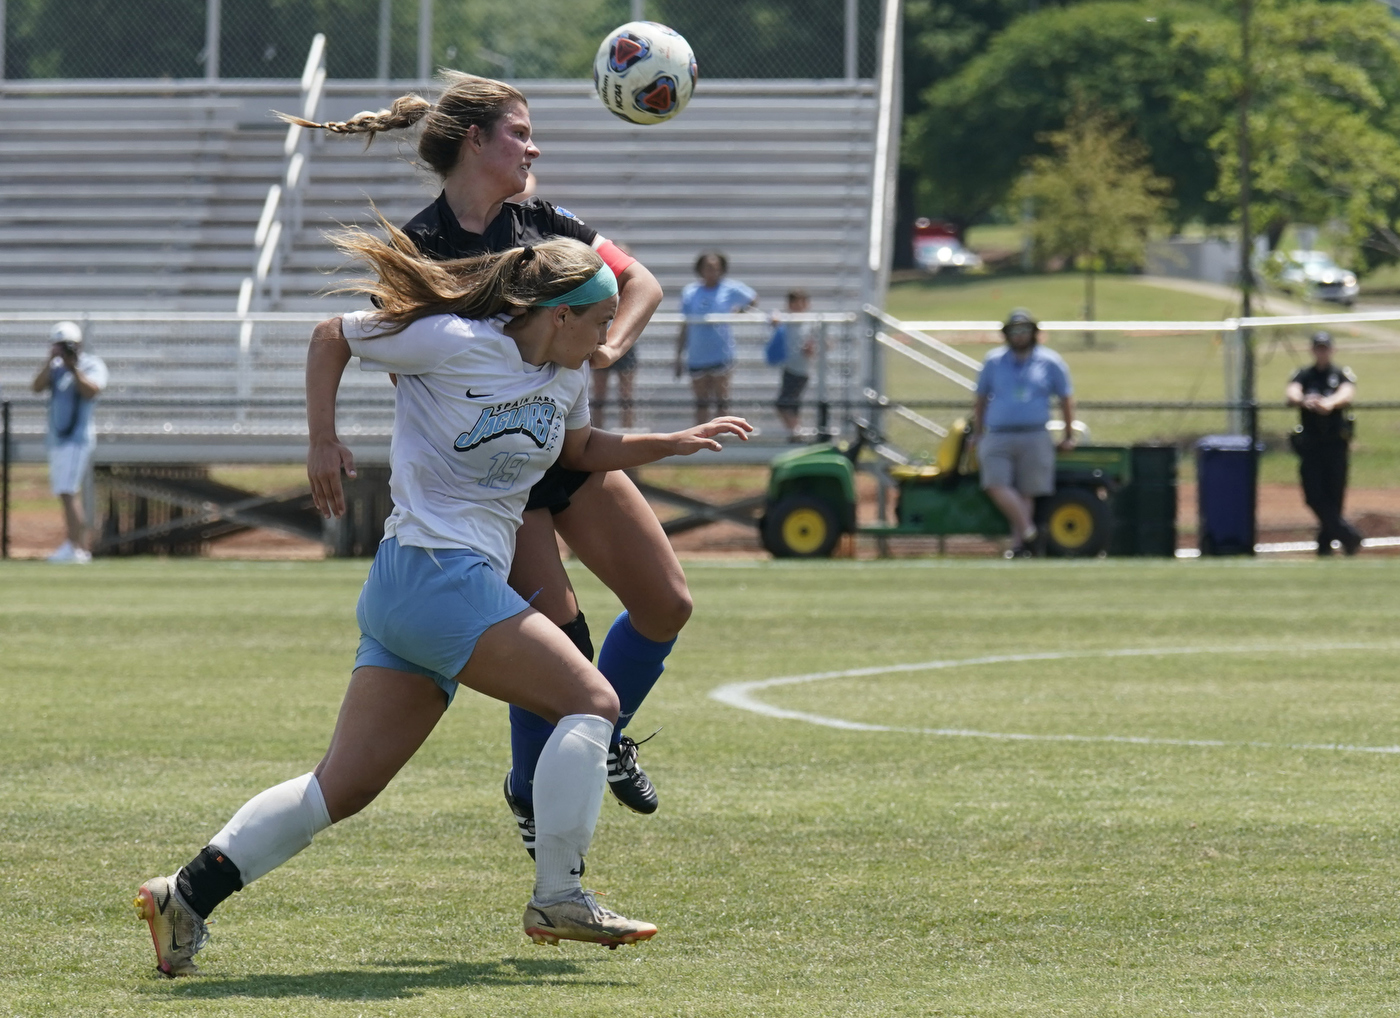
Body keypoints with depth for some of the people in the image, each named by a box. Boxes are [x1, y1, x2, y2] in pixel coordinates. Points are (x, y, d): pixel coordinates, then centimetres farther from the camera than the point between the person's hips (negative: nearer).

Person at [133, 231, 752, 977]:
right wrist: (322, 442, -3)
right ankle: (557, 898, -13)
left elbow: (583, 451, 33)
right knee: (590, 701, -12)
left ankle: (188, 894, 1)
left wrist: (678, 443, 21)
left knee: (347, 784, 4)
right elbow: (331, 338, 2)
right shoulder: (453, 344, -9)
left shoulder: (566, 376, 15)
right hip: (435, 572, -9)